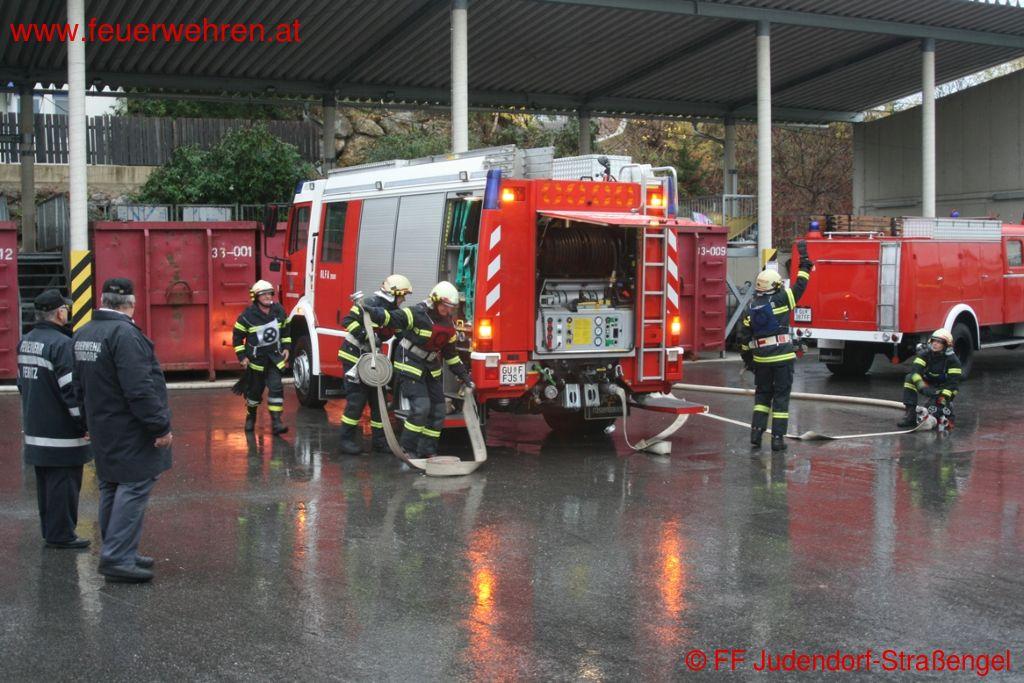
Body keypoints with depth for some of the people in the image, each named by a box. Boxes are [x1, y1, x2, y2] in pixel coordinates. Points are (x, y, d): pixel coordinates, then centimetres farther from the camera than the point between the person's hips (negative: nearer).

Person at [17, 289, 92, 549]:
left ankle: (50, 530, 26)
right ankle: (61, 535, 3)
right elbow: (71, 389, -21)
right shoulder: (61, 344, -19)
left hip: (36, 429, 9)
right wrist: (87, 422, -15)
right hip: (61, 432, -9)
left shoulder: (25, 342, 10)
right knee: (63, 483, -2)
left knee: (46, 483, 17)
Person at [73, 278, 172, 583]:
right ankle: (118, 557, -9)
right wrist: (161, 426, -19)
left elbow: (80, 386, 17)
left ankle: (117, 553, 22)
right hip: (130, 431, -9)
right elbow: (139, 388, -25)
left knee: (111, 487, 15)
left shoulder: (82, 334, 10)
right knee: (134, 488, -6)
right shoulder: (124, 333, -20)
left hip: (101, 429, 9)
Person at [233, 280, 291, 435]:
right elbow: (237, 336, -4)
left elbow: (286, 329, 13)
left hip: (275, 357, 2)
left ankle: (276, 421, -9)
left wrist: (286, 347, 6)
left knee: (276, 387, -10)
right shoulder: (248, 316, -14)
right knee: (255, 389, 9)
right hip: (256, 358, -2)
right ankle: (250, 416, 33)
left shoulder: (279, 311, -3)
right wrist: (242, 357, -7)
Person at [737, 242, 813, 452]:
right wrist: (804, 260, 9)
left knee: (762, 394, 18)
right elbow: (800, 285, 0)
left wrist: (747, 358, 17)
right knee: (781, 397, 3)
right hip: (783, 357, -4)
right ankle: (778, 438, 2)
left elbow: (744, 335, 6)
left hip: (761, 359, 4)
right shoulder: (780, 300, -7)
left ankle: (756, 431, 9)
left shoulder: (752, 307, 4)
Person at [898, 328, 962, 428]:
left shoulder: (952, 360, -18)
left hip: (941, 388, -3)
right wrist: (922, 387, -47)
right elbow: (915, 371, -28)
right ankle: (910, 413, -29)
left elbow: (953, 382, -24)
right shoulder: (924, 353, -14)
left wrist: (943, 399, -38)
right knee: (909, 378, -25)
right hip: (926, 384, 3)